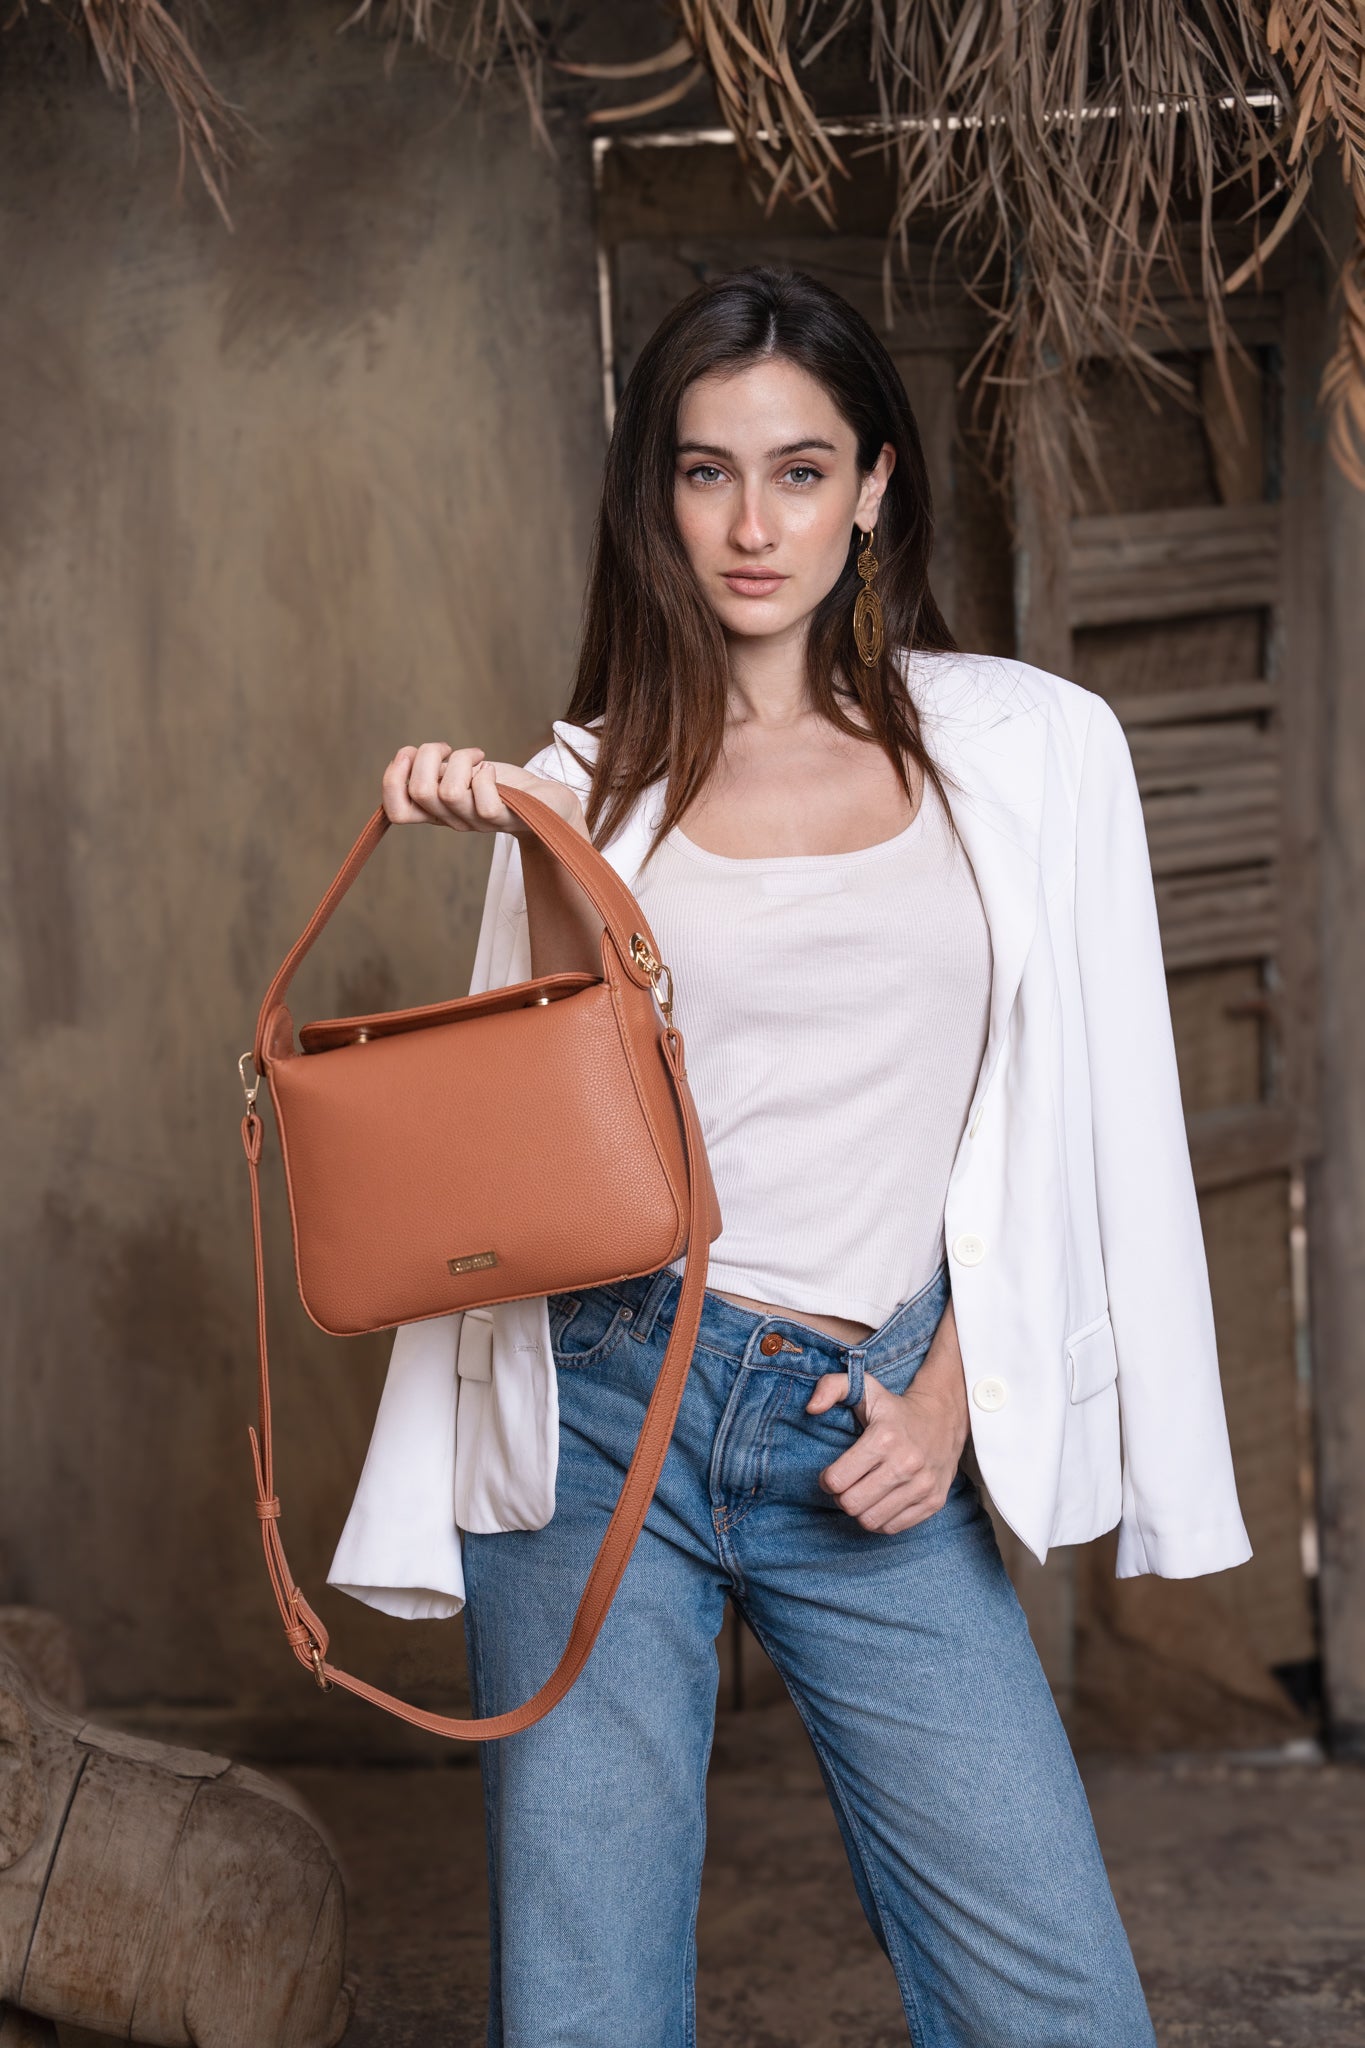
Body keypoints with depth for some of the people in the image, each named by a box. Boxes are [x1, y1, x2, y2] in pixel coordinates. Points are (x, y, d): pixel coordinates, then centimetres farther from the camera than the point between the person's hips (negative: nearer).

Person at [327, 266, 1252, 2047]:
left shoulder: (1037, 747, 6)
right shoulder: (595, 779, 8)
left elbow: (1079, 1123, 7)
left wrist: (951, 1385, -2)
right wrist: (532, 857, -8)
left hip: (879, 1432, 0)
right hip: (601, 1405, 0)